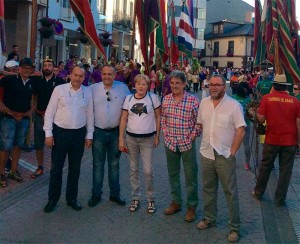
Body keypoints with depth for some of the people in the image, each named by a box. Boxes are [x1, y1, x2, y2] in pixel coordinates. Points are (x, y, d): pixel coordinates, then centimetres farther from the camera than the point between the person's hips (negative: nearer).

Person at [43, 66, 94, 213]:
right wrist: (48, 133, -7)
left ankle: (72, 198, 27)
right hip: (60, 132, -2)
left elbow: (89, 114, 8)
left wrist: (89, 135, 7)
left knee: (75, 168, 12)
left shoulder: (87, 92, 2)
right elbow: (49, 112, -4)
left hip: (79, 134, 2)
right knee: (56, 168, 6)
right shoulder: (59, 89, -5)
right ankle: (53, 199, 22)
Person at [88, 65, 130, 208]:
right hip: (98, 132, -1)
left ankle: (115, 194, 25)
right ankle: (96, 194, 18)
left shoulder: (123, 88, -1)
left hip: (116, 132, 1)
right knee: (98, 165, 7)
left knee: (114, 164, 13)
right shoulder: (93, 89, -2)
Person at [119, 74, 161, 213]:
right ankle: (135, 198, 24)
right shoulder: (129, 99, 1)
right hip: (131, 138, 3)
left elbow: (158, 117, 2)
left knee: (148, 171, -3)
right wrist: (121, 139, 0)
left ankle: (150, 199, 15)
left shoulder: (153, 98, -5)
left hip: (147, 139, -2)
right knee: (133, 170, 11)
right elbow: (123, 119, 4)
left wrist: (157, 136, 0)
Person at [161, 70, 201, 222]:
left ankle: (192, 207, 18)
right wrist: (165, 133, 4)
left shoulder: (193, 100, -11)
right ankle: (176, 202, 32)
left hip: (187, 143, -4)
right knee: (173, 174, 16)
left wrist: (193, 136, -10)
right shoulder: (166, 99, 3)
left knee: (191, 177, 4)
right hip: (170, 143, 5)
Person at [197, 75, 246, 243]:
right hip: (206, 153, 5)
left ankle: (235, 227, 15)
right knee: (208, 189, 16)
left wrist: (232, 151, -13)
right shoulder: (204, 103, 4)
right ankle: (209, 218, 34)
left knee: (231, 192, 3)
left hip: (225, 156, -4)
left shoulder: (234, 105, -11)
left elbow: (241, 130, -12)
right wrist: (207, 141, 8)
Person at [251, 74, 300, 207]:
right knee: (285, 170, 9)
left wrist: (254, 113, 15)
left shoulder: (266, 98, -7)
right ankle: (280, 199, 15)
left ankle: (258, 192, 30)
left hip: (272, 140, 0)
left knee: (265, 167, 17)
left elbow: (261, 119, -6)